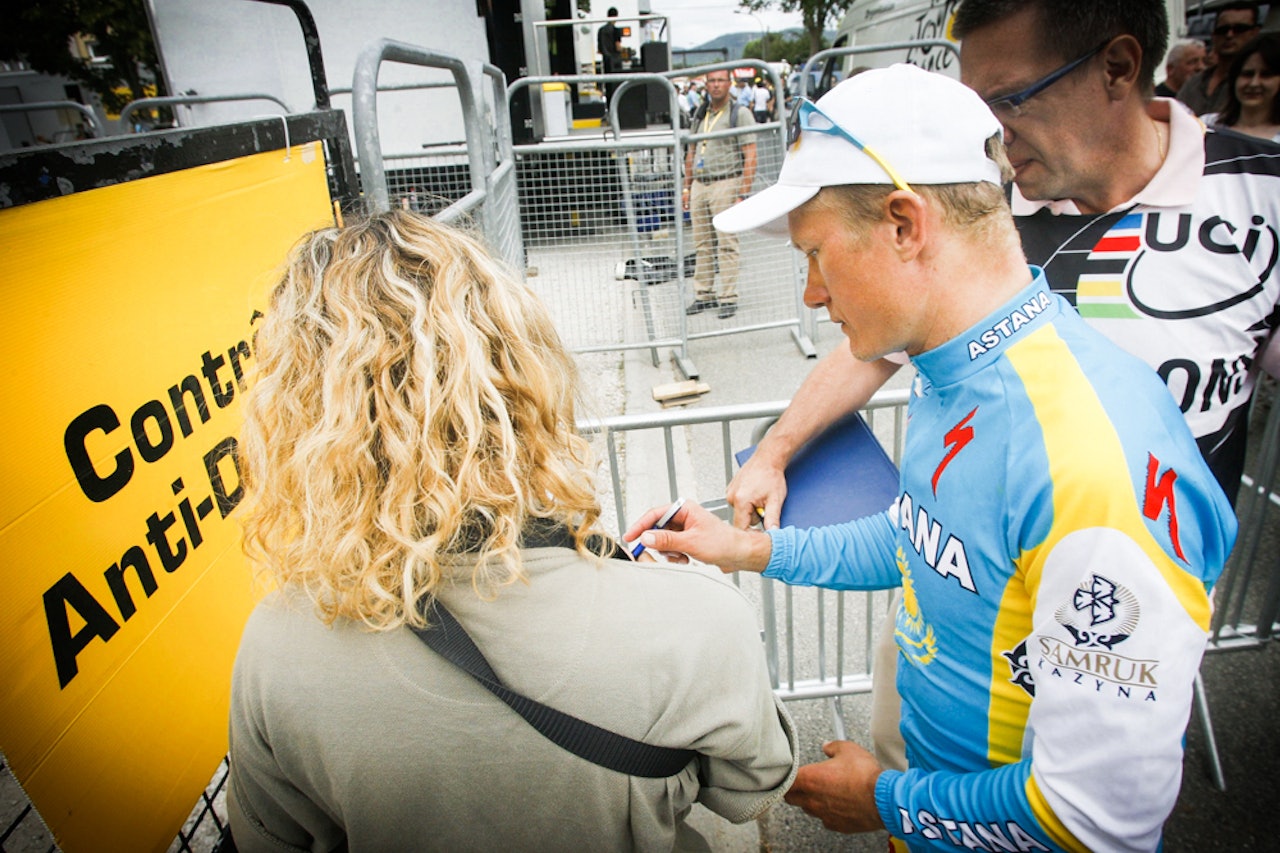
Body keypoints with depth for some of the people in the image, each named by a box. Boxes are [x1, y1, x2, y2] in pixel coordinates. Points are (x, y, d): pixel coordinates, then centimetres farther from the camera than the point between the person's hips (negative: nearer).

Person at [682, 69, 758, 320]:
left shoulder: (740, 113, -2)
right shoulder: (700, 115, 17)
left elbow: (750, 156, -9)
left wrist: (743, 193, -16)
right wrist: (686, 187, 15)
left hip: (726, 183, -6)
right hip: (699, 185, 6)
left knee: (726, 244, -7)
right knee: (702, 245, 8)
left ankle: (728, 298, -3)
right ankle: (704, 295, 16)